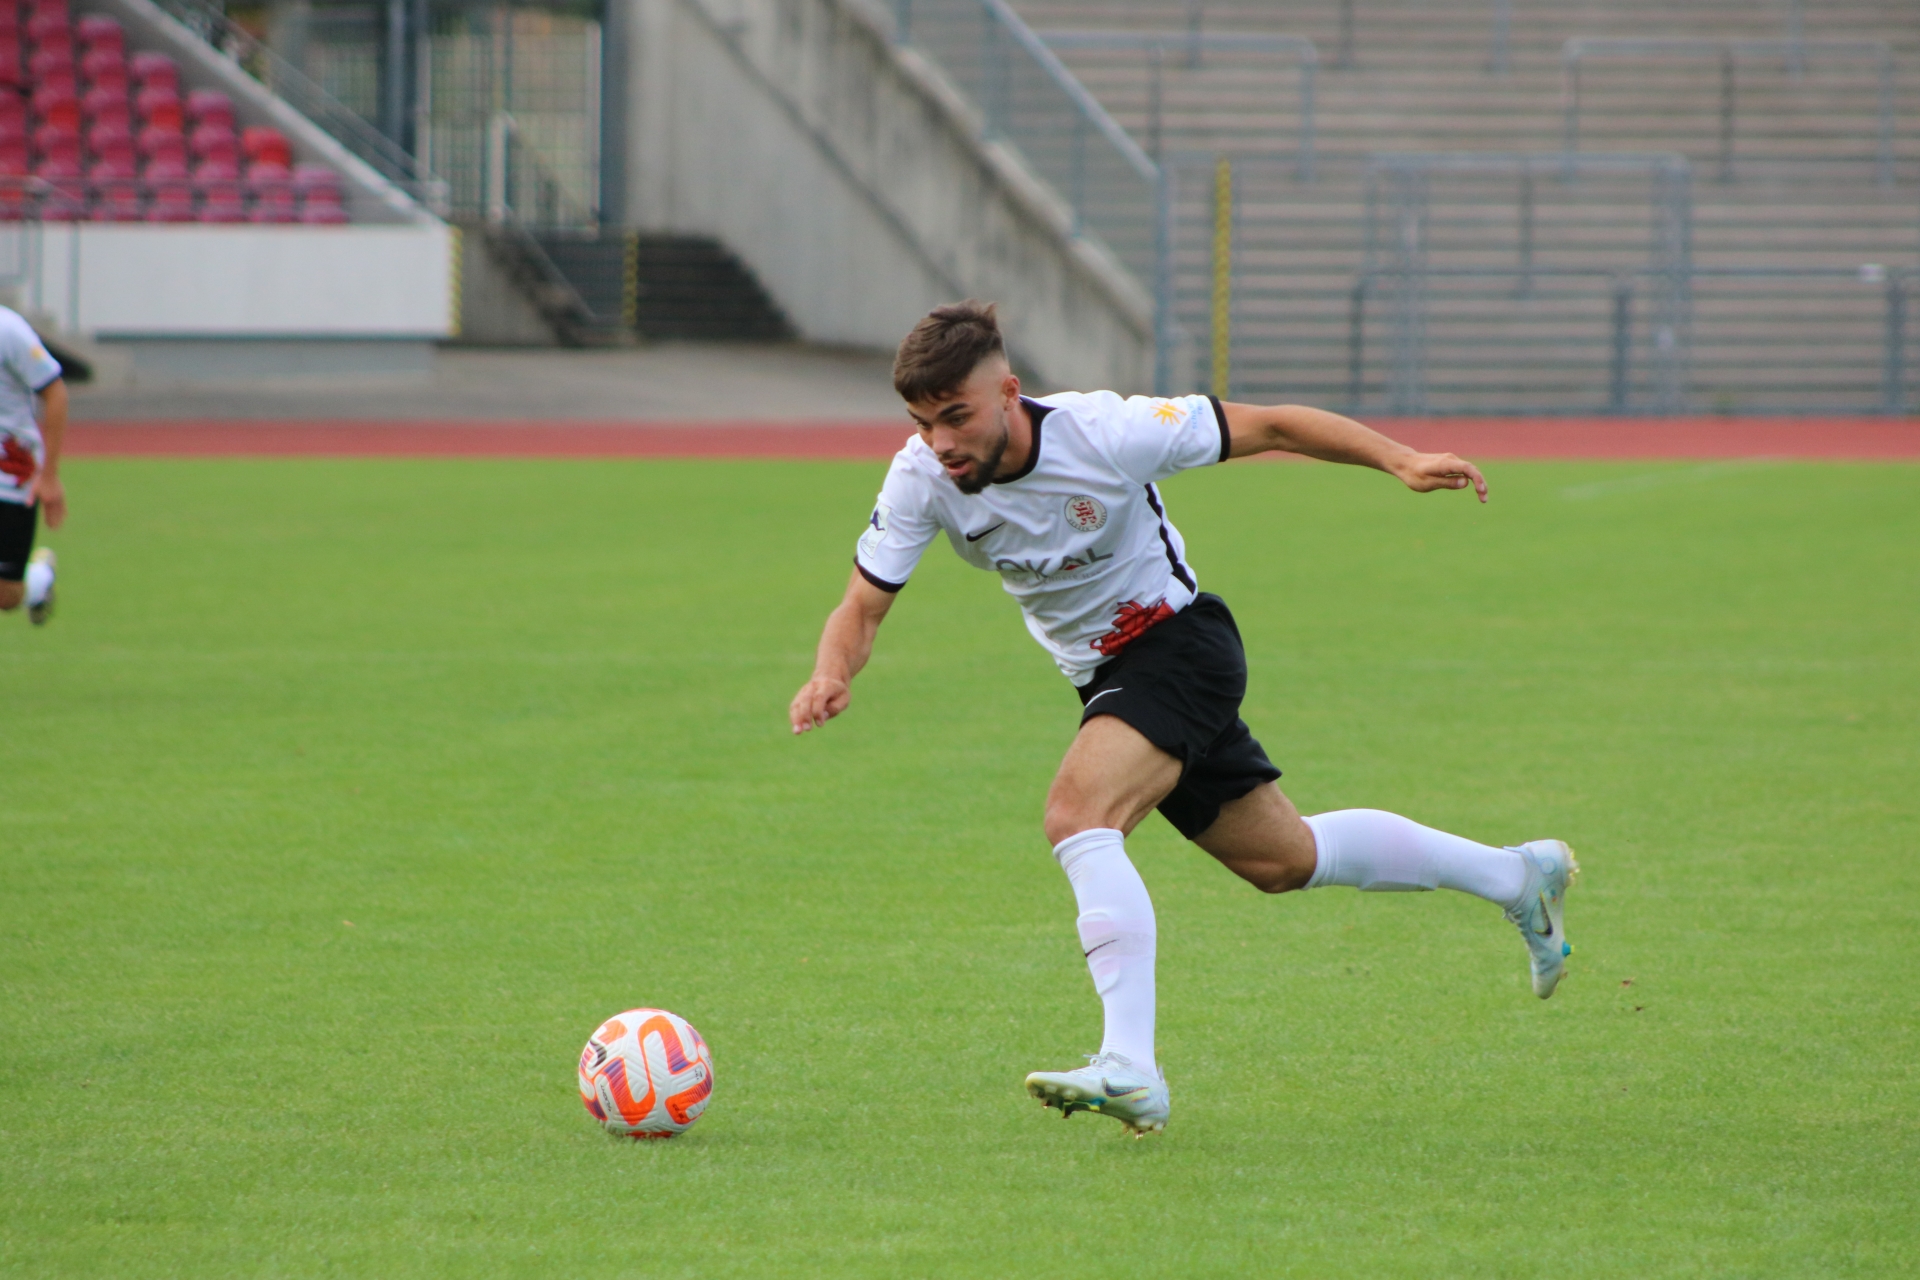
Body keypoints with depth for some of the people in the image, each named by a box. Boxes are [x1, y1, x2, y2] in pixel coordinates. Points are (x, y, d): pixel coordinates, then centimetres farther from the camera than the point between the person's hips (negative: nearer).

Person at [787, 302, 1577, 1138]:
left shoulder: (1103, 433, -26)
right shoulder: (922, 478, -14)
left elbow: (1267, 427, -16)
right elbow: (863, 605, -11)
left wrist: (1400, 462, -22)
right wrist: (833, 674, -34)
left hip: (1177, 641, -7)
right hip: (1103, 678, 7)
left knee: (1077, 814, -30)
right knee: (1282, 859, 17)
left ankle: (1130, 1070, -36)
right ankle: (1516, 877, 37)